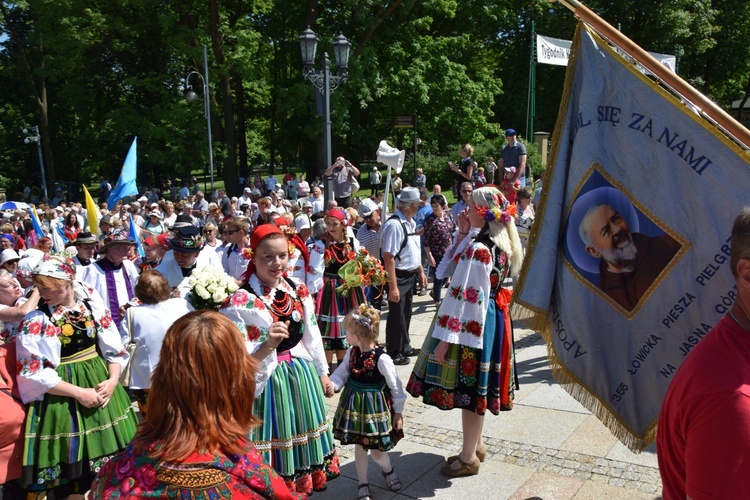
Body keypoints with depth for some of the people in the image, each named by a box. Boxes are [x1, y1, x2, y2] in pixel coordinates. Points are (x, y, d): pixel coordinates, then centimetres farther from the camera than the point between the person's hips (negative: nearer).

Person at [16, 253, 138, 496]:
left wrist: (113, 380, -11)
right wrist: (79, 392, -17)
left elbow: (114, 347, 4)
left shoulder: (93, 305, -2)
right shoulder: (36, 320, -13)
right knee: (73, 459, 6)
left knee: (111, 454, 16)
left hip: (101, 383, 4)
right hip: (63, 397, -4)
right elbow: (34, 373, -15)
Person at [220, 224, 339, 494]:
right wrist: (267, 346, -36)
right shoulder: (240, 301, -17)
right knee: (275, 442, 8)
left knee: (301, 439, 19)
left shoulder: (298, 290, 0)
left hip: (303, 376, 5)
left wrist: (322, 372, 14)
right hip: (267, 381, -5)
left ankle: (302, 485, 41)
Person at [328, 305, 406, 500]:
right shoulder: (351, 352, -6)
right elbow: (342, 373, 3)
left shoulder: (382, 358, -24)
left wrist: (398, 412, -6)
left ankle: (388, 470, 39)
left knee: (376, 451, 4)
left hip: (375, 407, -5)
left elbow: (395, 386, -14)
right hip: (354, 405, 5)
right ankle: (363, 484, 33)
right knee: (359, 446, 14)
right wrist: (330, 385, -18)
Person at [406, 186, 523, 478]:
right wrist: (463, 235, 3)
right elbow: (454, 270, 14)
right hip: (492, 320, 10)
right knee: (476, 386, 21)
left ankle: (469, 458, 18)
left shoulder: (477, 249, -22)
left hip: (471, 324, -10)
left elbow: (464, 297, -24)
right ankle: (476, 445, 36)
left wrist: (445, 338, -20)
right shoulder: (500, 244, 6)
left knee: (468, 388, 4)